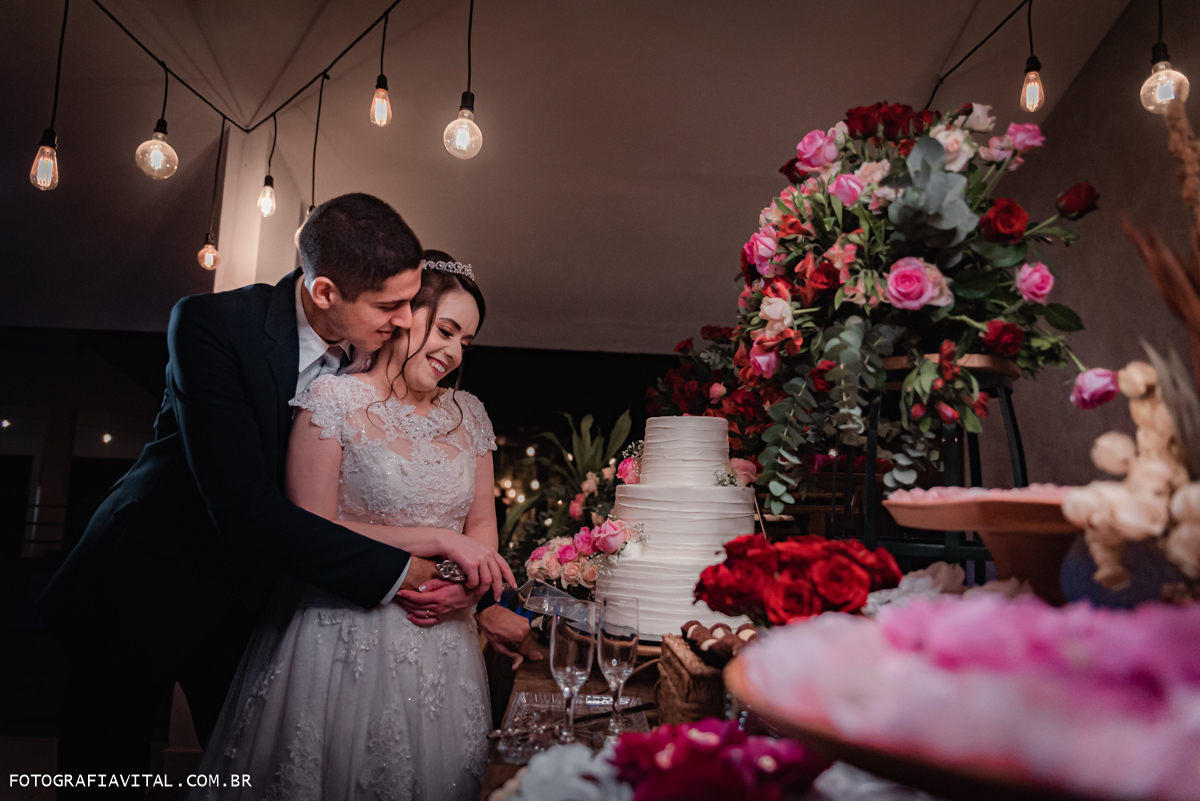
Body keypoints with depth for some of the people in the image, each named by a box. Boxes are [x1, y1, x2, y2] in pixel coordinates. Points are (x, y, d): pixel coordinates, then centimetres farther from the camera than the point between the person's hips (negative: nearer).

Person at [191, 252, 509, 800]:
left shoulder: (468, 413, 8)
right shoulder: (334, 398, -8)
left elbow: (482, 523, 11)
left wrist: (460, 587, -10)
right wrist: (437, 540, -16)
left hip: (440, 645, 5)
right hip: (346, 642, -4)